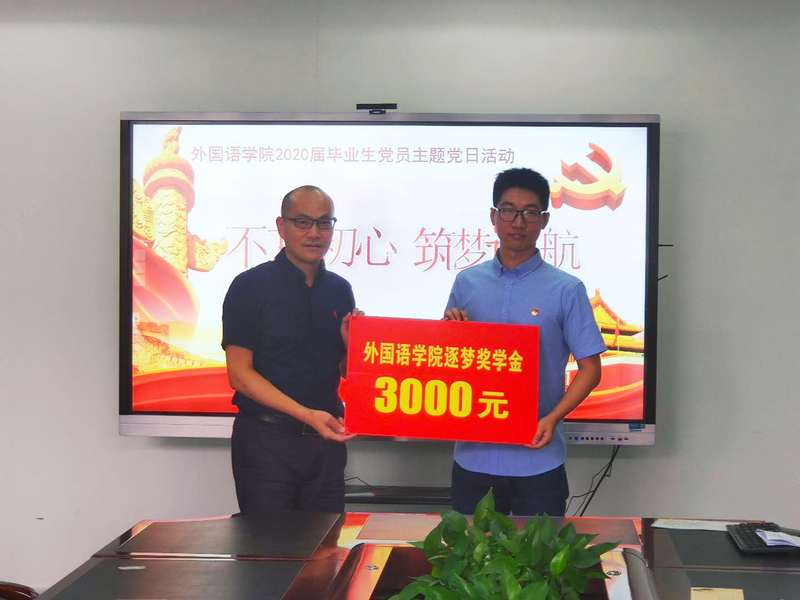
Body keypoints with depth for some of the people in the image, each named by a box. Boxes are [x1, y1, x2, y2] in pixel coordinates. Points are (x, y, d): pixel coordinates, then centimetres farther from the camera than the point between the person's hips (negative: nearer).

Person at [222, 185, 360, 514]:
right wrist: (307, 415, -19)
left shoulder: (339, 290, 9)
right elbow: (240, 374, -11)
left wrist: (352, 344, -7)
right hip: (266, 438, -5)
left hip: (325, 437, 5)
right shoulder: (251, 286, -6)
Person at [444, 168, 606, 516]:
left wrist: (552, 418, -16)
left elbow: (589, 367, -3)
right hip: (473, 453, 3)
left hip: (537, 459, -2)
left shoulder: (566, 290, -3)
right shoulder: (467, 283, 6)